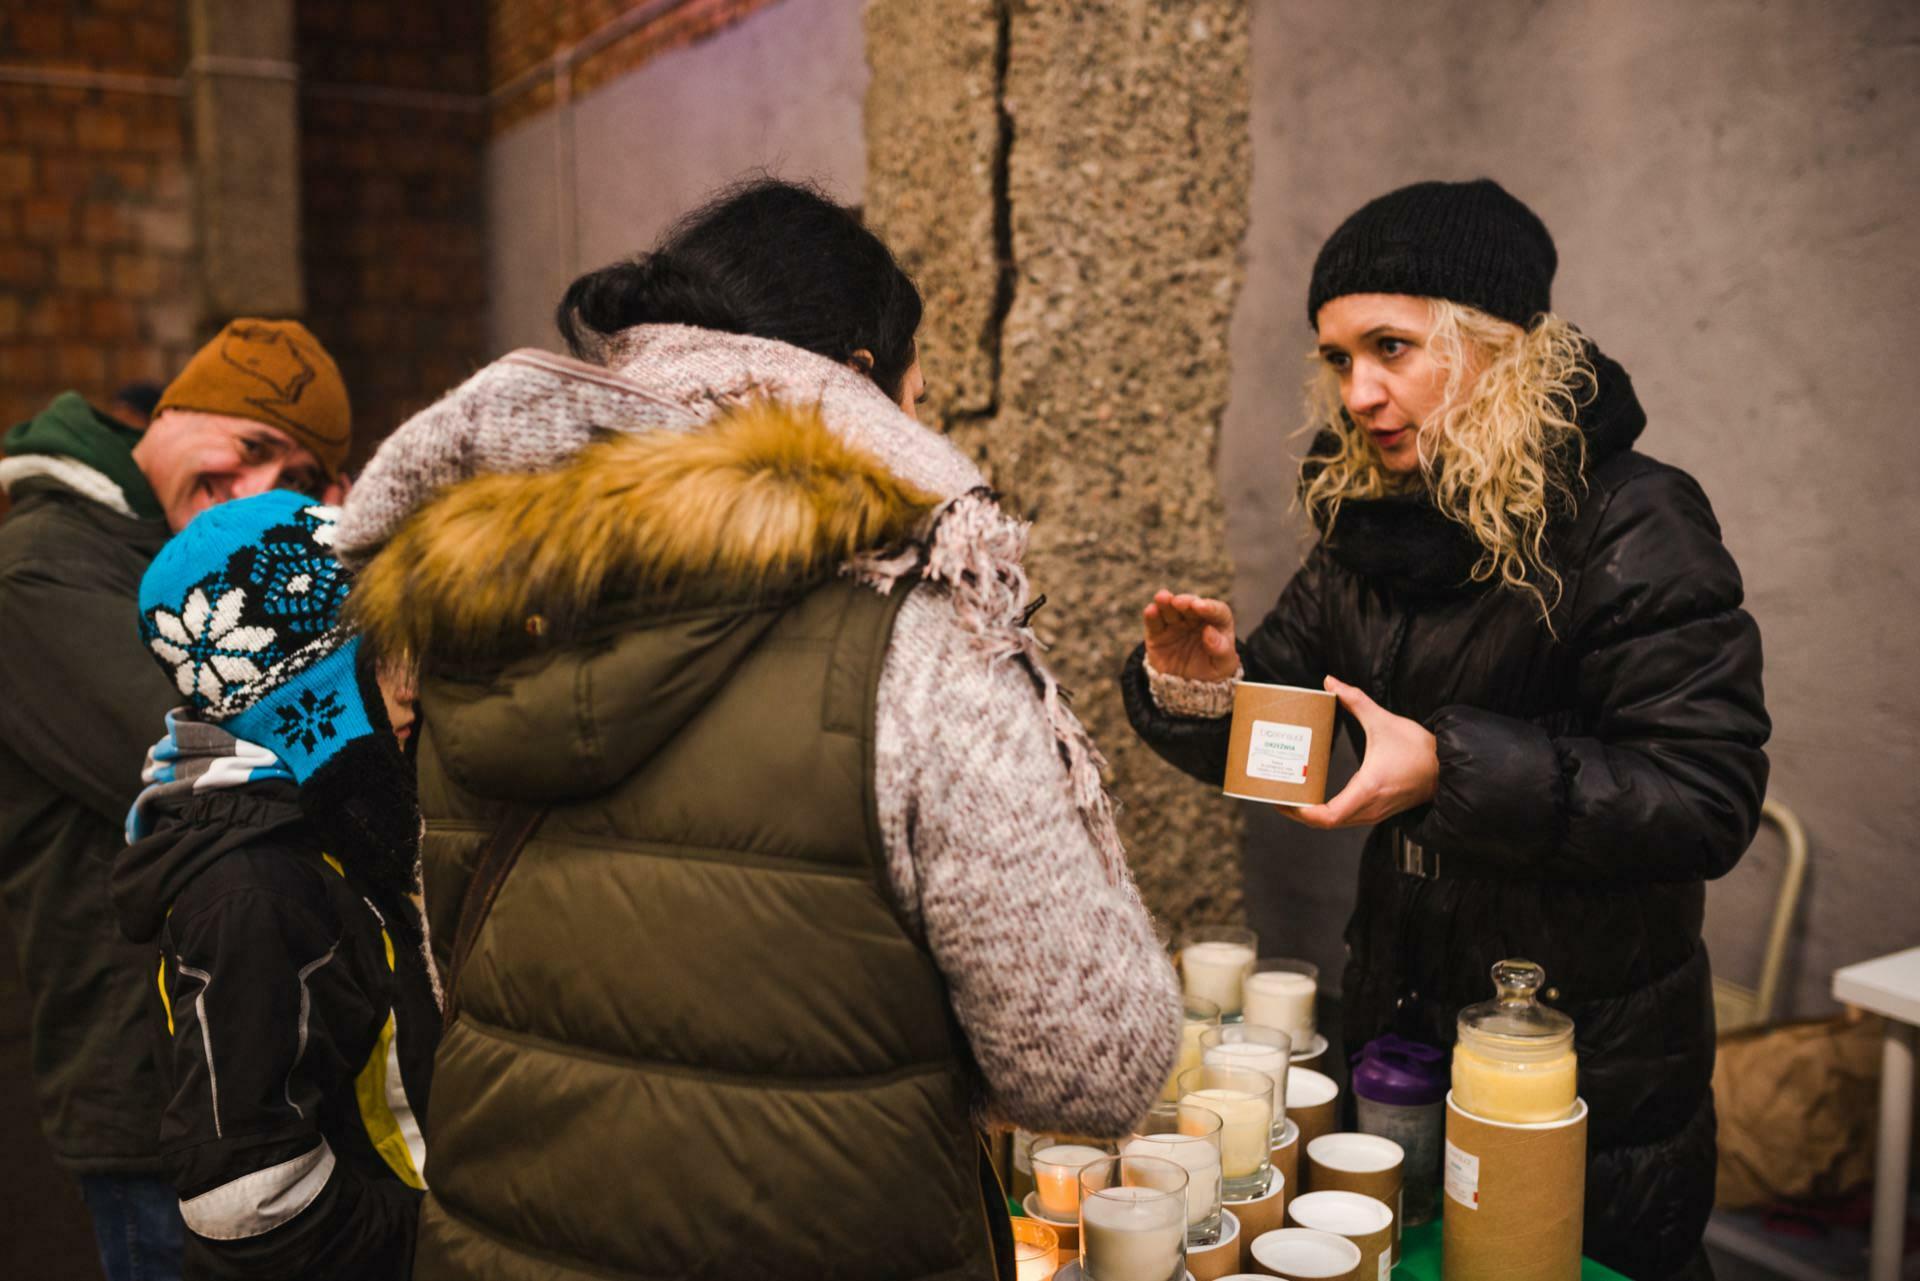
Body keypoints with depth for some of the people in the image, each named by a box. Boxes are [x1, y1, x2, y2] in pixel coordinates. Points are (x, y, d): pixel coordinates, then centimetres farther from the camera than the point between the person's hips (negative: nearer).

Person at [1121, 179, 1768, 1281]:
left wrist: (1453, 766, -33)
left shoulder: (1634, 525, -17)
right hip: (1403, 1017, 6)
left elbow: (1708, 800, -23)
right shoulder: (1372, 525, 2)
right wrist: (1201, 692, -18)